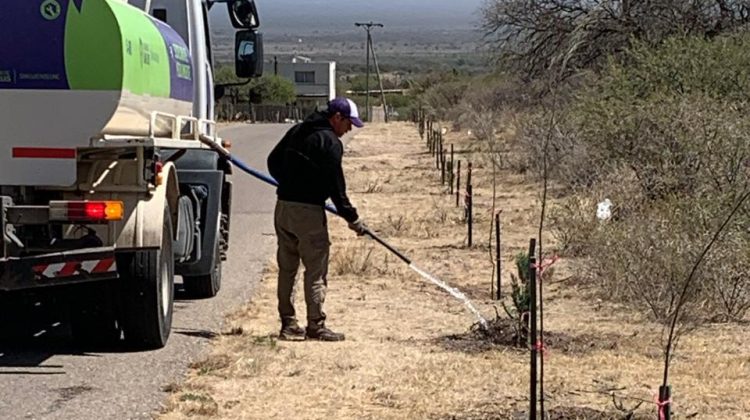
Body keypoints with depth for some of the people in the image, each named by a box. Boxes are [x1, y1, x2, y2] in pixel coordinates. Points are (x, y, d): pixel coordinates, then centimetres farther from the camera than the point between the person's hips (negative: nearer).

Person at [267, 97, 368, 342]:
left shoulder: (297, 131, 13)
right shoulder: (330, 142, -11)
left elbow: (273, 161, 21)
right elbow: (335, 185, -13)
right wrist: (352, 218, -6)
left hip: (283, 206, 8)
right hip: (308, 210, -8)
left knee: (287, 268, 12)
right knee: (316, 270, -1)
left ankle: (288, 324, 15)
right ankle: (315, 326, -1)